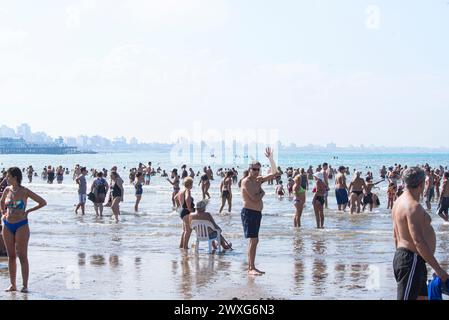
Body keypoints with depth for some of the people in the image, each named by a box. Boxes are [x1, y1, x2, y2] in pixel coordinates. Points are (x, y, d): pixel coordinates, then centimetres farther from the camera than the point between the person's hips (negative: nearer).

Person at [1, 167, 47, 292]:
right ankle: (12, 284, 14)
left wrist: (28, 211, -4)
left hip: (21, 226, -5)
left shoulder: (25, 192, -9)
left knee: (22, 256, -4)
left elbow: (43, 202, -5)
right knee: (11, 256, 8)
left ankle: (25, 285, 0)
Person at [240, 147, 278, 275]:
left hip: (257, 213, 9)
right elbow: (254, 198, -22)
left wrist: (271, 158, 7)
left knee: (254, 241, 12)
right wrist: (262, 193, -2)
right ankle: (251, 268, -13)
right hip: (249, 212, -9)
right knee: (253, 240, -13)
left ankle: (250, 267, 18)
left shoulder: (259, 180, 13)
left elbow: (275, 173, 15)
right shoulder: (246, 181, -11)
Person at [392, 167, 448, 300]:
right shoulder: (413, 206, -19)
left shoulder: (400, 202, 14)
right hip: (412, 260, -11)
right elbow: (419, 241, -26)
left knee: (422, 297, 17)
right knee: (407, 297, -9)